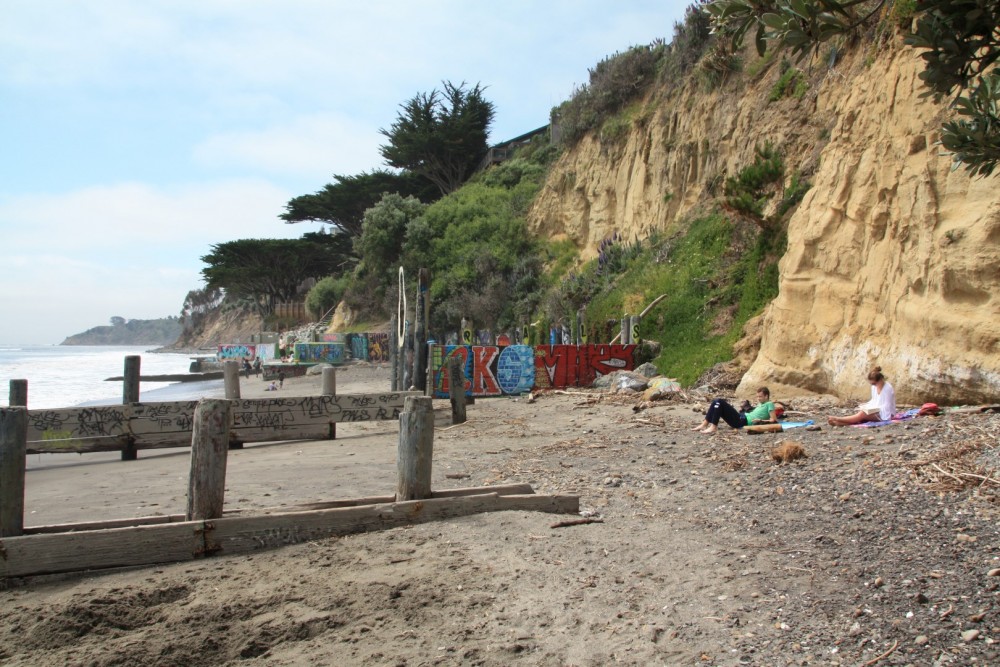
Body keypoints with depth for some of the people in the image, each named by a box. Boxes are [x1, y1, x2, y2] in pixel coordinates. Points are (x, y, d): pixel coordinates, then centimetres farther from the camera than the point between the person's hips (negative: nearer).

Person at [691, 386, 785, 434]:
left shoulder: (769, 404, 0)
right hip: (741, 417, 10)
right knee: (717, 402, 2)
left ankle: (713, 427, -23)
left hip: (742, 421, -10)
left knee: (719, 402, -20)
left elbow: (773, 420, -10)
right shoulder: (761, 404, 26)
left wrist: (761, 421, -13)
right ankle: (704, 424, -7)